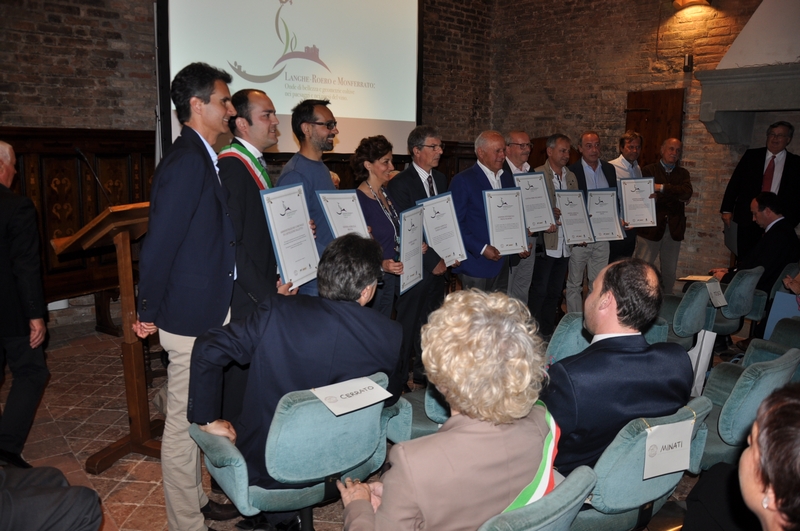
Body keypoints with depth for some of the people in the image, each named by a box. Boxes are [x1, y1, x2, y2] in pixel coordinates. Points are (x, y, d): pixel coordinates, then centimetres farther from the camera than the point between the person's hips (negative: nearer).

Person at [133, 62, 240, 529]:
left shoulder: (201, 158, 12)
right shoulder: (188, 161, -19)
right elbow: (159, 244, -21)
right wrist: (150, 313, -12)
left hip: (210, 313, 10)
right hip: (192, 317, -10)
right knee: (185, 421, 5)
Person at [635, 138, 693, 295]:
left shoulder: (683, 173, 14)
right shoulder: (648, 170, 4)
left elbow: (687, 192, -6)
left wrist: (662, 188, -18)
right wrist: (676, 197, -11)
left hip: (674, 229, 4)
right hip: (651, 227, -4)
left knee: (670, 271, 10)